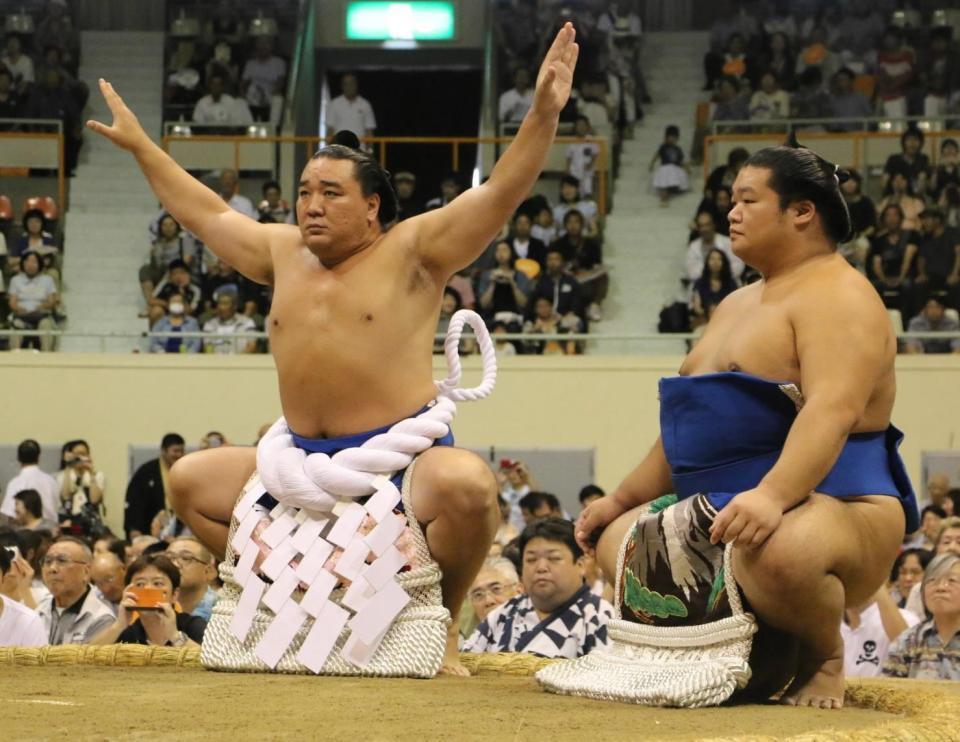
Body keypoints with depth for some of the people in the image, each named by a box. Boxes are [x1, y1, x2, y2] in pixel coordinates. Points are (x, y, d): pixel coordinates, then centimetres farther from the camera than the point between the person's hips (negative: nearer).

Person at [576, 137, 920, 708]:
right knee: (614, 540, 5)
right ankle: (767, 651, 6)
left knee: (779, 550, -42)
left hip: (833, 507, -10)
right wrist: (623, 499, 20)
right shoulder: (739, 306, 22)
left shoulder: (837, 295, -10)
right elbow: (689, 426, 27)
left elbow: (835, 410, -27)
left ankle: (825, 658, -9)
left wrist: (773, 496, -41)